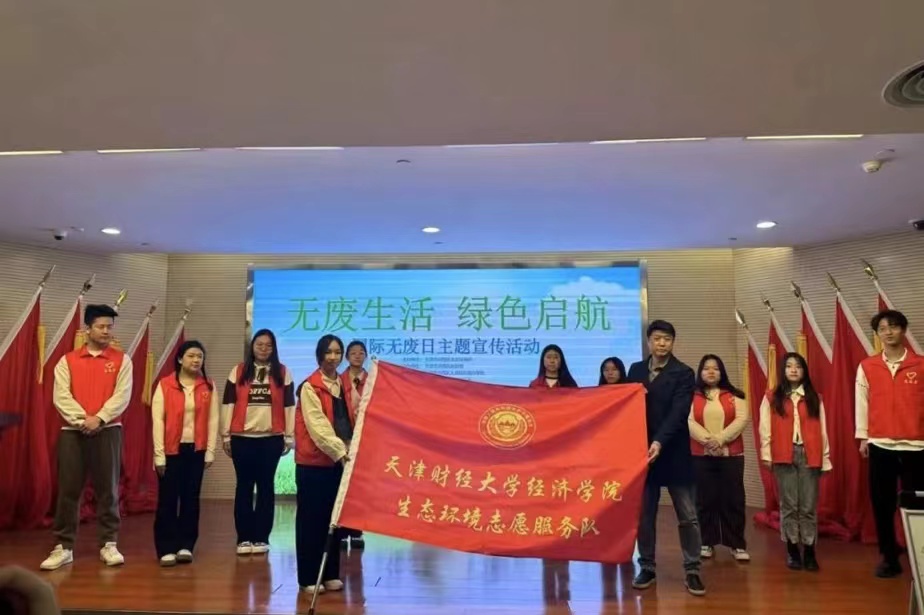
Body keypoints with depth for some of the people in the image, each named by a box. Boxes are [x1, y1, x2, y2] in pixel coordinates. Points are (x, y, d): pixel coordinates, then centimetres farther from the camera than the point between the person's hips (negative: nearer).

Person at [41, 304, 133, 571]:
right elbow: (61, 396, -3)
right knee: (68, 490, 3)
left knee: (107, 489, 3)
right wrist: (82, 420, -14)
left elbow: (122, 395, -5)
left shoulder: (121, 359, 4)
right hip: (72, 431, 1)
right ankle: (64, 547, 13)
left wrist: (99, 419, -16)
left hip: (107, 431, -1)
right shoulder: (68, 360, 7)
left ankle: (109, 544, 12)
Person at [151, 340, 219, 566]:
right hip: (172, 450, -2)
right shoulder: (165, 385, -4)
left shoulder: (208, 387, 3)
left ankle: (186, 545, 17)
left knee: (191, 498, 7)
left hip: (196, 449, 2)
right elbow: (158, 421, -6)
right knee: (168, 500, 1)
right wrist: (159, 454, -10)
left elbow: (212, 420, 3)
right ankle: (166, 548, 9)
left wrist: (210, 451, -1)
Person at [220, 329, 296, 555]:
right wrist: (226, 435, 1)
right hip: (242, 438, 0)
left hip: (271, 439, 0)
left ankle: (261, 537, 11)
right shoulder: (238, 372, 6)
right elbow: (228, 404, 5)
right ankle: (244, 538, 11)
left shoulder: (283, 373, 6)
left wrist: (289, 436, 1)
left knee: (266, 486, 4)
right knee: (244, 487, 4)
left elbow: (289, 405, 5)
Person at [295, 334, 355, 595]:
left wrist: (348, 449, -1)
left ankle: (330, 574, 21)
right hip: (314, 462, -6)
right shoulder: (309, 387, -8)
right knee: (311, 519, 1)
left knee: (333, 518, 11)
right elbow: (317, 424, -18)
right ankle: (308, 577, 10)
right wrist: (339, 450, -28)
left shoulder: (344, 386, 13)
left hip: (338, 461, 6)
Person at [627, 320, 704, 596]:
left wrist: (659, 442, -26)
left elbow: (678, 413, -15)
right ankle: (647, 568, 21)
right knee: (644, 515, 9)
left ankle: (691, 571, 14)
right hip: (642, 450, 3)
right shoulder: (636, 370, 8)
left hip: (674, 453, -3)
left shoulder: (683, 373, -4)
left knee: (687, 516, 3)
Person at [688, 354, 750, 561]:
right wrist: (707, 439, -19)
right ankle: (707, 543, 15)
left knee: (732, 499, 2)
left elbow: (742, 419, -5)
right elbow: (689, 421, -5)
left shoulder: (734, 395, 7)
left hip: (731, 454, 0)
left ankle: (737, 545, 10)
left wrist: (721, 438, -16)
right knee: (705, 499, 5)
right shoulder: (692, 396, 5)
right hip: (701, 455, 0)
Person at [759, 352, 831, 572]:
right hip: (784, 456, -1)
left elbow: (821, 430, 8)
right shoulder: (772, 398, 5)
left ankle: (809, 550, 11)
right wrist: (766, 454, -7)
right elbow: (766, 428, 0)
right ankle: (792, 550, 12)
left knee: (809, 506, 3)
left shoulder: (814, 398, 11)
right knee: (789, 504, 3)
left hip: (809, 455, 1)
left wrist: (825, 458, 4)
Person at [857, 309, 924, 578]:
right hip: (880, 446, 1)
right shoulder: (867, 366, 5)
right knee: (882, 504, 5)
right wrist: (863, 436, 3)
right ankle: (889, 558, 16)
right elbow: (862, 402, 7)